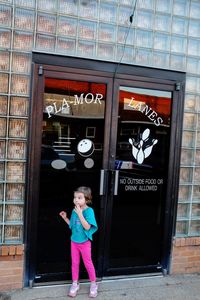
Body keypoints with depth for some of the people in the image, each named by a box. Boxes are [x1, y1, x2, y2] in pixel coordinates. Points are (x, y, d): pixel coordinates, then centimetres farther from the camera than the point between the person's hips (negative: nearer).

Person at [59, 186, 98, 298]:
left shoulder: (89, 211, -19)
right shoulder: (74, 211, -1)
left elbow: (87, 227, -28)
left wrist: (80, 214, -31)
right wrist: (65, 218, 0)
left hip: (84, 242, -5)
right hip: (74, 241, 5)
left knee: (88, 263, 9)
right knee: (74, 263, 15)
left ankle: (94, 284, 28)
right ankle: (75, 284, 31)